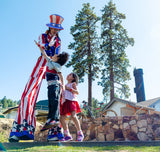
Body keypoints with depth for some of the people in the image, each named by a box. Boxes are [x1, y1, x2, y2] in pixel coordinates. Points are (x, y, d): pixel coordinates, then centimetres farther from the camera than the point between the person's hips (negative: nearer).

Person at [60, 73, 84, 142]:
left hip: (72, 101, -7)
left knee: (73, 116, -24)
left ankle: (80, 133, -15)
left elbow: (77, 92, 0)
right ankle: (67, 135, 4)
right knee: (62, 118, -4)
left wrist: (69, 89, -8)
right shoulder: (65, 85, 30)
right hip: (65, 102, 7)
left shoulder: (73, 84, 12)